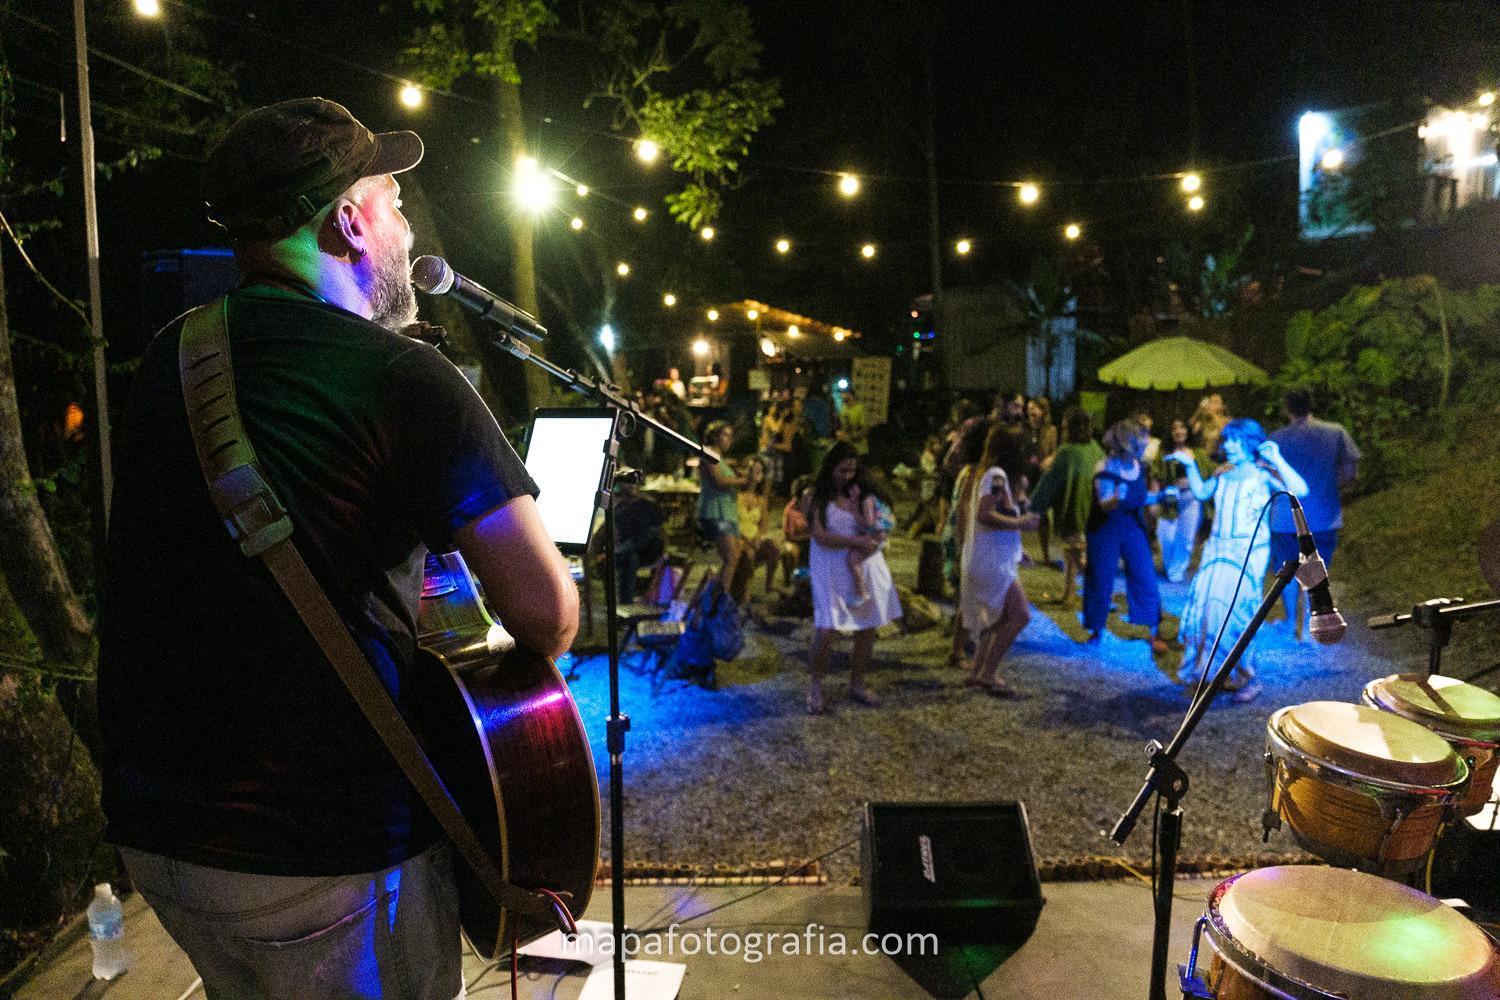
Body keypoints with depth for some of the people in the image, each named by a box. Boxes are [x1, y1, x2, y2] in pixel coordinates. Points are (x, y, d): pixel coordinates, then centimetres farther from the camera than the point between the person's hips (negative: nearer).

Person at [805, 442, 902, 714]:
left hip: (865, 565, 5)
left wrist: (877, 536, -9)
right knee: (826, 630, -13)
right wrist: (857, 542, -22)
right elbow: (820, 536, -13)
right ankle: (816, 686, 8)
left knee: (868, 627, 6)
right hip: (832, 568, -5)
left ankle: (857, 683, 25)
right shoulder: (818, 498, -3)